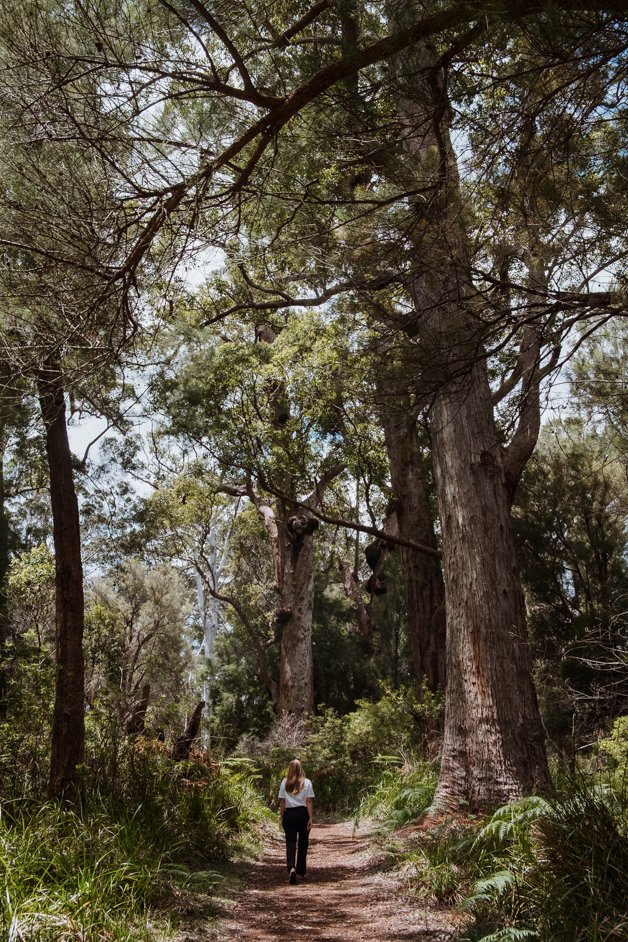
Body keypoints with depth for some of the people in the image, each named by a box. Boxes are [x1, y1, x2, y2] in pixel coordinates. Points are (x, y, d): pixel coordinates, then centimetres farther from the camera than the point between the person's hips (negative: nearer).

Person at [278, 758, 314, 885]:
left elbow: (282, 801, 1)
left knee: (290, 843, 0)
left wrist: (282, 817, 9)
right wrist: (311, 818, -2)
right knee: (303, 843, 15)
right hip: (303, 813, 0)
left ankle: (291, 868, -22)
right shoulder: (307, 782, -2)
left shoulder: (284, 782, 0)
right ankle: (300, 871, 26)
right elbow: (309, 802, -5)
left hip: (289, 814, 0)